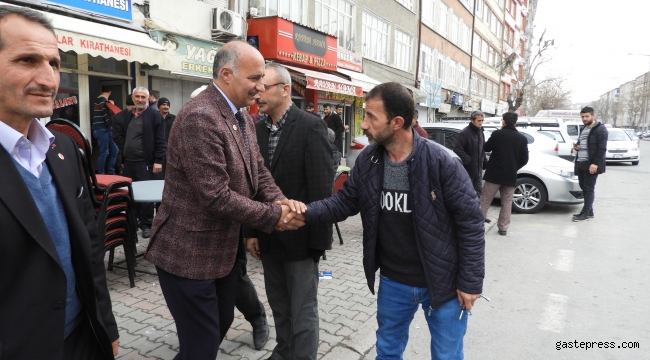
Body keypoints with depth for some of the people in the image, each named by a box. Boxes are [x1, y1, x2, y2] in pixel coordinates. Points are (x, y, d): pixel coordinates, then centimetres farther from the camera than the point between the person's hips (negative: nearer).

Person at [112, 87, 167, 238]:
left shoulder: (155, 115, -4)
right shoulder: (127, 116, 15)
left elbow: (160, 141, -9)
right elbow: (119, 135, 24)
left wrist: (158, 161, -15)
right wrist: (123, 152, 10)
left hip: (146, 162, -6)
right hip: (129, 162, 6)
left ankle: (147, 224, 7)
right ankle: (134, 219, 25)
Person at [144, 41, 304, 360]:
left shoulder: (242, 118, 6)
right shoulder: (199, 117, -24)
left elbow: (258, 170, 8)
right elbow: (216, 196, -28)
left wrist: (281, 202, -11)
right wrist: (273, 216, -19)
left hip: (224, 248, 9)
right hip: (189, 254, -9)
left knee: (222, 323, 24)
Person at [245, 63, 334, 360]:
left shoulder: (311, 127, -13)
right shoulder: (257, 129, 5)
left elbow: (321, 187, -15)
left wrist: (318, 239, -15)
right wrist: (251, 231, 7)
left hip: (300, 237, -6)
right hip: (269, 236, 6)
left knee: (302, 311, 7)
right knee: (279, 306, 20)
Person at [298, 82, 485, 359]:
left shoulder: (442, 163, -22)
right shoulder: (367, 160, -7)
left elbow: (470, 222, -16)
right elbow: (345, 201, 0)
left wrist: (470, 282, -12)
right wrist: (308, 212, -18)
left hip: (443, 283, -4)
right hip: (393, 281, 4)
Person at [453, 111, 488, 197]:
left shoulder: (480, 132, 12)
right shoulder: (465, 133, -16)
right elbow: (457, 149, -22)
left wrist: (485, 162, 12)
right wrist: (468, 160, -24)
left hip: (478, 169, 8)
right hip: (467, 169, -8)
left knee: (479, 191, 13)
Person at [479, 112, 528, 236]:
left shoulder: (497, 134, -7)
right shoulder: (522, 138, 4)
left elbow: (486, 148, 6)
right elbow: (524, 159, 6)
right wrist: (514, 168, 17)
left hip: (494, 174, -3)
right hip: (511, 176, 3)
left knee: (485, 200, 4)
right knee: (506, 203, 10)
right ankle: (503, 228, 12)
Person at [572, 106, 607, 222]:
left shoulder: (600, 129, -7)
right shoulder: (583, 129, 18)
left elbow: (602, 148, -15)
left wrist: (595, 163, -22)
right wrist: (576, 146, 6)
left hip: (591, 164, -8)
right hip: (581, 163, 8)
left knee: (589, 188, -5)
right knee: (584, 187, 10)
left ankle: (586, 213, -1)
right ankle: (589, 211, 18)